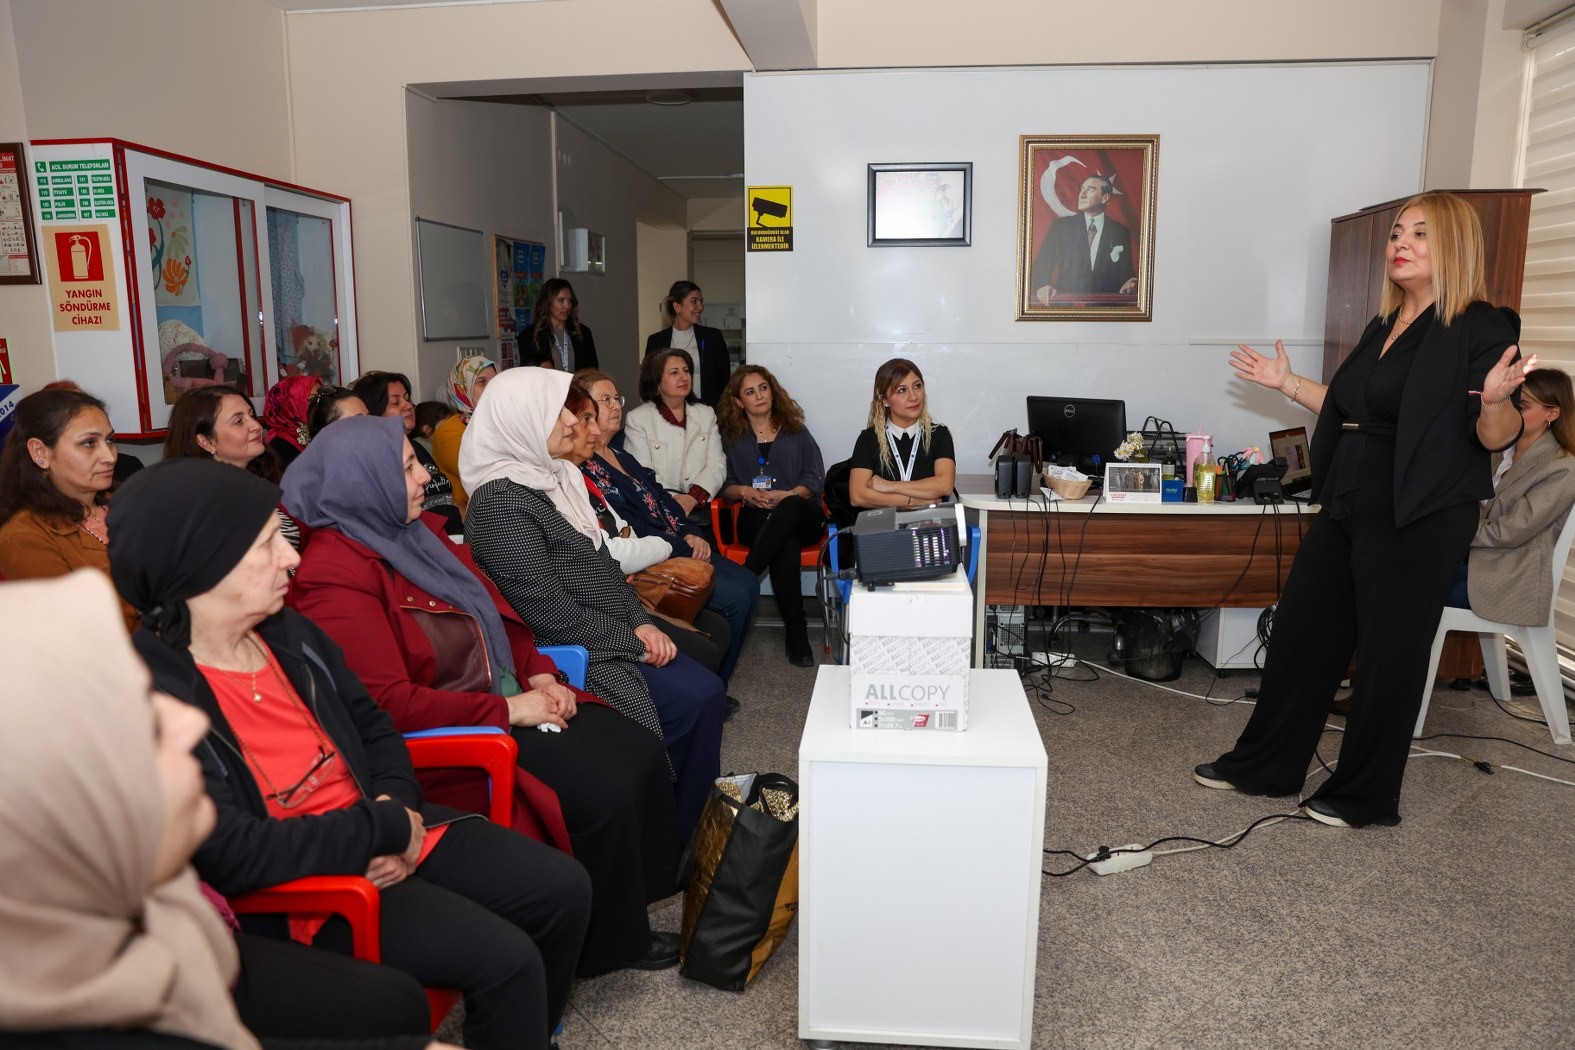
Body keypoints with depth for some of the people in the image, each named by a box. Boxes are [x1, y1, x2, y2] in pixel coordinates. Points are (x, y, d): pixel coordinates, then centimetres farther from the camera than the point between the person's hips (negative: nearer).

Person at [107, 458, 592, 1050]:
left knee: (563, 888, 3)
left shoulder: (288, 632, 3)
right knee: (505, 958, -20)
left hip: (390, 834, 8)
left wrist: (399, 806, -8)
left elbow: (372, 727, 12)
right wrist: (387, 829, -19)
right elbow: (233, 854, -27)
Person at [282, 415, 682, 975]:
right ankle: (611, 943, 5)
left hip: (508, 701, 9)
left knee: (640, 752, -2)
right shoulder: (335, 572, -20)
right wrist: (506, 711, -20)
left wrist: (540, 674, 3)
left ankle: (647, 888, 17)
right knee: (604, 793, -19)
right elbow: (389, 702, -25)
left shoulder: (419, 530, 8)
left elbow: (496, 609, 18)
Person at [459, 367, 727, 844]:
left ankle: (688, 830, 11)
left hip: (620, 635, 9)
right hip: (576, 652, -9)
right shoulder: (501, 501, -17)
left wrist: (641, 623, 2)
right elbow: (548, 610, -20)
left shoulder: (556, 476, 12)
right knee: (689, 702, -17)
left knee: (707, 692, -4)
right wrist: (631, 640, -13)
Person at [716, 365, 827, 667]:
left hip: (801, 513, 0)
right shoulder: (731, 437, 20)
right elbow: (725, 486, 12)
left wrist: (787, 496, -13)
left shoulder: (795, 431, 19)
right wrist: (744, 492, -11)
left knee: (789, 508, -40)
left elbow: (815, 478, 6)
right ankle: (796, 632, -40)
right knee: (786, 544, -38)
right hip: (755, 518, 0)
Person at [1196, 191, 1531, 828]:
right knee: (1301, 630, 11)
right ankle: (1265, 765, 25)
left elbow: (1497, 439, -13)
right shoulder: (1384, 326, 13)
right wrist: (1287, 384, 18)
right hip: (1348, 507, 8)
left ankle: (1366, 797, 19)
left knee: (1390, 653, 3)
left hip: (1418, 519, -8)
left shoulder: (1480, 329, -9)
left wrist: (1496, 400, -33)